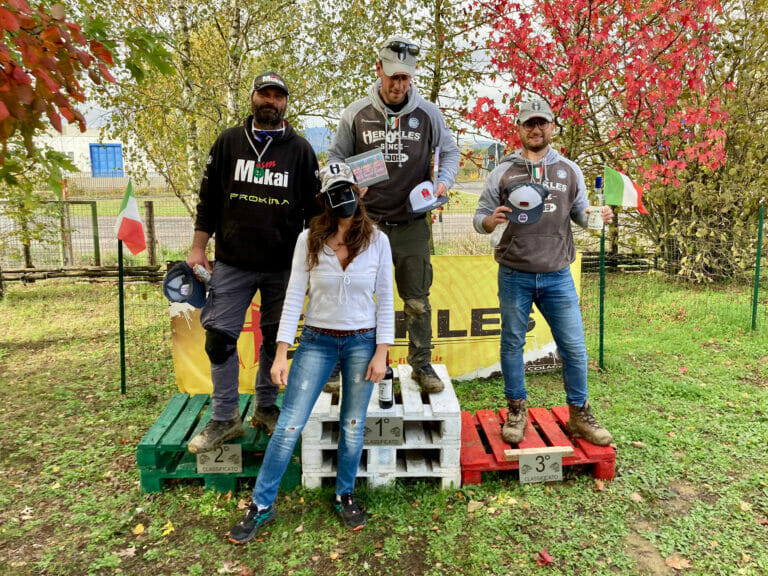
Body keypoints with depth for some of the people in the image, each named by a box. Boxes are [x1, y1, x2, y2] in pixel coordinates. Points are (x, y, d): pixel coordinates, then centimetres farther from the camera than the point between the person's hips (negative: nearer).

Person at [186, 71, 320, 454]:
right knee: (220, 336, -2)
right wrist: (197, 249, 3)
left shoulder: (300, 149, 5)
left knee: (275, 339, 8)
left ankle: (266, 408, 26)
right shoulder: (228, 142, 7)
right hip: (232, 264, 1)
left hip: (283, 266, 0)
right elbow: (208, 199, 8)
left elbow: (315, 208, 6)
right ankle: (225, 418, 13)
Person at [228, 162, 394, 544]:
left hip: (362, 341, 1)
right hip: (317, 340, 0)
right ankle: (262, 505, 15)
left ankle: (344, 497, 32)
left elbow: (385, 300, 0)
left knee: (353, 427, 10)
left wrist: (381, 351, -6)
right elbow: (294, 296, -4)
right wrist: (282, 352, -8)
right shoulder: (310, 240, -4)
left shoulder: (377, 241, -3)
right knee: (289, 424, -1)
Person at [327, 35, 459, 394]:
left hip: (412, 225, 0)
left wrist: (444, 182, -7)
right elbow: (336, 156, 9)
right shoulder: (356, 113, 0)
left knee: (417, 302, 6)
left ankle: (422, 365, 22)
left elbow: (450, 151, 13)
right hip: (366, 224, 0)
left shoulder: (428, 114, 1)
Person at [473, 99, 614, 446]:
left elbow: (580, 214, 14)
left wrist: (597, 218, -8)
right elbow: (479, 219, 5)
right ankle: (517, 411, 26)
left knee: (574, 347, 5)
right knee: (512, 344, 9)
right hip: (514, 276, -1)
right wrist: (491, 220, -18)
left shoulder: (569, 171, 9)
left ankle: (579, 415, 23)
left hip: (558, 277, 1)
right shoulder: (503, 173, 3)